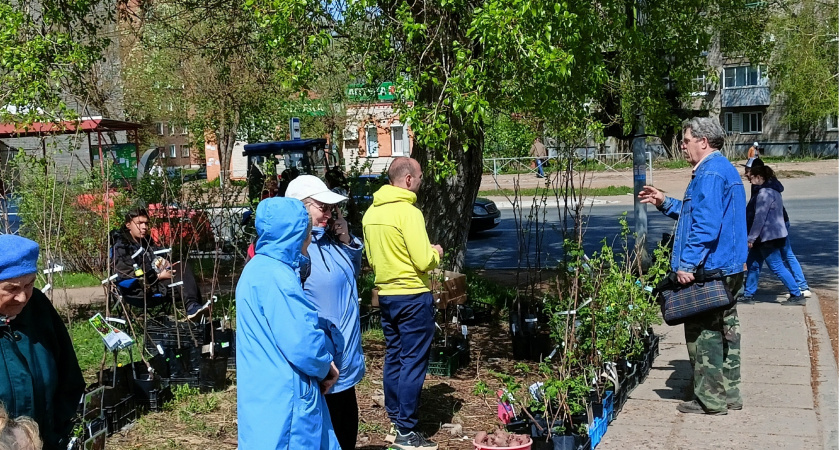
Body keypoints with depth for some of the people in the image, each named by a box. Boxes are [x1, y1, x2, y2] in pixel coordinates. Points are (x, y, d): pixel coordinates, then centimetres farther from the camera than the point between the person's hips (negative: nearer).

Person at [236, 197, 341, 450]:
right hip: (282, 399, -10)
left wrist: (323, 363, 6)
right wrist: (325, 366, -4)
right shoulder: (275, 276, -21)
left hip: (273, 393, 10)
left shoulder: (261, 268, 11)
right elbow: (301, 344, -24)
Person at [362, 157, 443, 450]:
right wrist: (437, 254, 0)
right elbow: (424, 262, -20)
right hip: (412, 296, -8)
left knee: (393, 358, 15)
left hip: (385, 294, 8)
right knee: (413, 362, -1)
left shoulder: (371, 213, 7)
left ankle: (396, 421, 24)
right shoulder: (408, 212, -18)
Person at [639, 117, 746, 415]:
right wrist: (665, 203, 21)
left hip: (708, 268, -11)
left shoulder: (710, 173, -17)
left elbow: (706, 225, -26)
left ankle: (710, 399, 2)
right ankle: (730, 393, 24)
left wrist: (687, 263, -25)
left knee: (703, 332, -3)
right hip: (729, 268, 11)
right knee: (726, 327, 15)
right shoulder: (725, 169, 17)